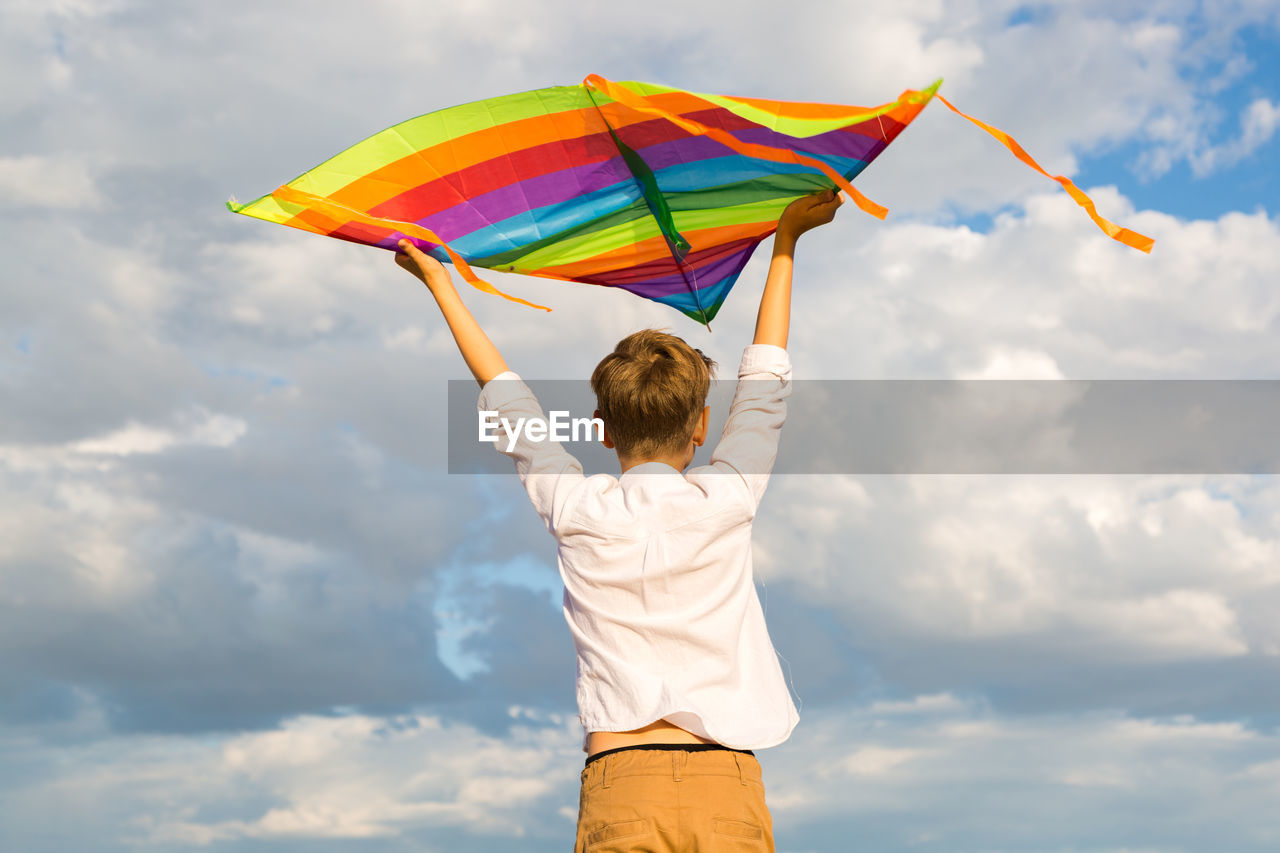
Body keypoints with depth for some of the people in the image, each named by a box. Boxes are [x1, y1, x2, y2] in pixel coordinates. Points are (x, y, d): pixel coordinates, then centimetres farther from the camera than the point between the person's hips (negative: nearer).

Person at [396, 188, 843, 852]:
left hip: (618, 795, 0)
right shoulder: (725, 501, 5)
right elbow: (765, 376, 20)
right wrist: (786, 242, 32)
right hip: (730, 791, 0)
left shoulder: (576, 511, 5)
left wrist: (442, 286, 33)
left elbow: (504, 394, 19)